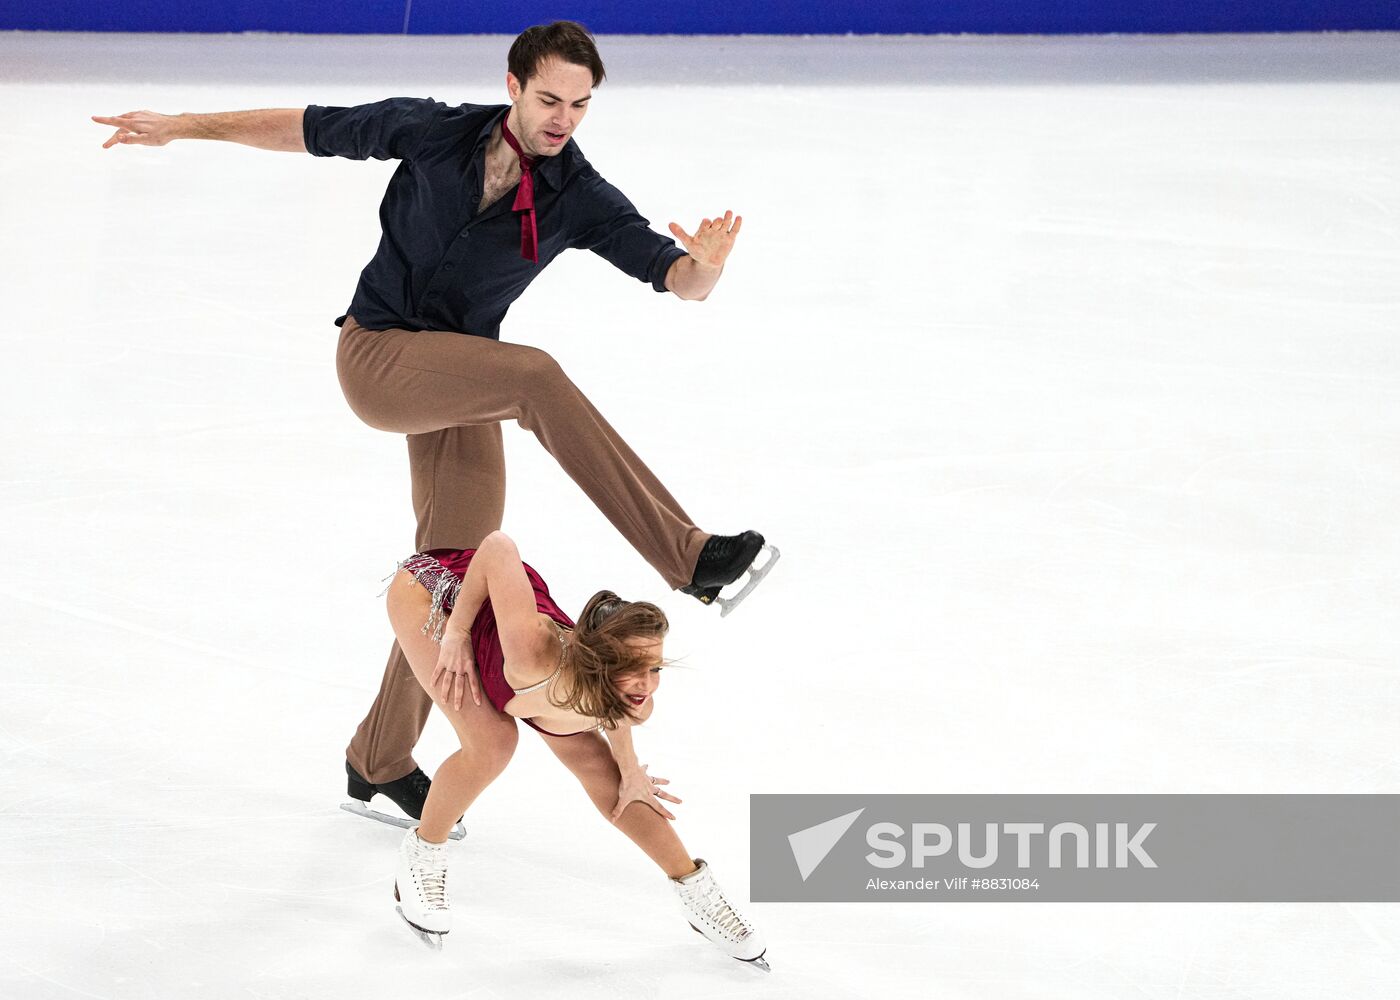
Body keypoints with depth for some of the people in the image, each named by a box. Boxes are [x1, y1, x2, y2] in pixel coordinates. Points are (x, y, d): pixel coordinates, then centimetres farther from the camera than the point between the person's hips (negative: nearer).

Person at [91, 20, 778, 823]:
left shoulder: (580, 198, -6)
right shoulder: (433, 132, -9)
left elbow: (678, 278, -14)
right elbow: (311, 130, 4)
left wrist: (705, 265, -38)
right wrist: (179, 127, 6)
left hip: (459, 385, 4)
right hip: (378, 357, -4)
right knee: (535, 377, -30)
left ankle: (380, 761, 22)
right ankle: (691, 560, -38)